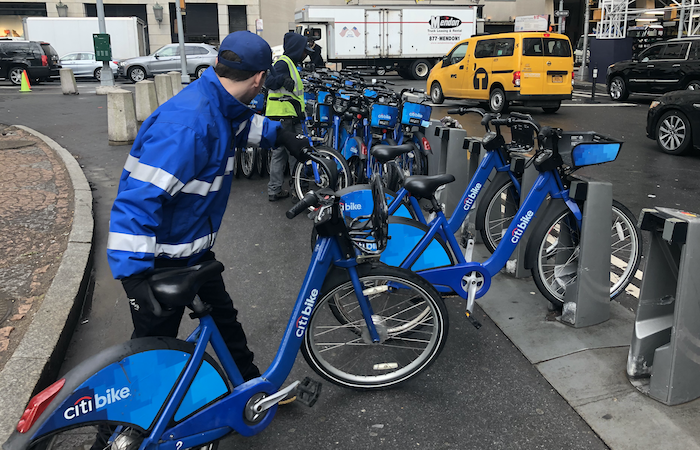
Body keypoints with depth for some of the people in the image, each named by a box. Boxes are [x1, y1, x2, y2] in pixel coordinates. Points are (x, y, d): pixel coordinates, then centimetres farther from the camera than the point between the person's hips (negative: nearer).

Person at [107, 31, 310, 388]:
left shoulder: (217, 105, -1)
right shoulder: (187, 124, -31)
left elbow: (244, 123, 26)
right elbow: (137, 198, -34)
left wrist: (282, 136, 13)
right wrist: (134, 274, -35)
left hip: (195, 249, 10)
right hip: (159, 260, -10)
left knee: (224, 317, 22)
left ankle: (251, 383, 41)